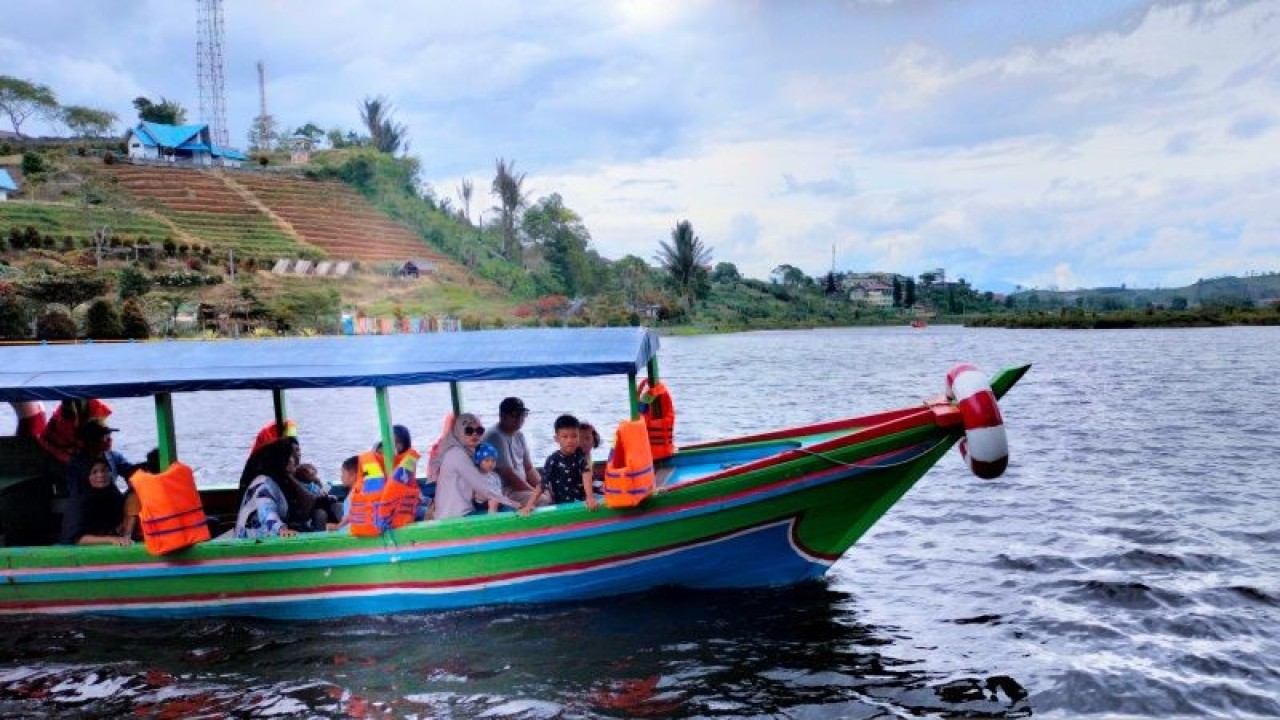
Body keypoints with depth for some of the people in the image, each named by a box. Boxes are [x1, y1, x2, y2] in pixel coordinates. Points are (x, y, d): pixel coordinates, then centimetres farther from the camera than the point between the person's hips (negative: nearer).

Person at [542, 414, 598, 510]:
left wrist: (590, 498, -29)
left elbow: (586, 476, -14)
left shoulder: (580, 456, 0)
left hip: (580, 501, 2)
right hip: (561, 504, -2)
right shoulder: (553, 460, -6)